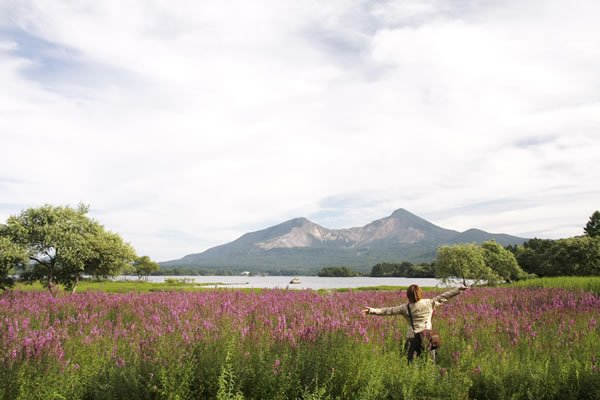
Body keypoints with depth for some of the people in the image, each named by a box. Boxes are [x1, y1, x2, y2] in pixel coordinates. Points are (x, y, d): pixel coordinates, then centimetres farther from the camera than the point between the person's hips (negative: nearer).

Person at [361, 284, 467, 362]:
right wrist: (459, 289, 18)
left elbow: (389, 310, -1)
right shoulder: (429, 303, 1)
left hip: (412, 338, -1)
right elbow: (443, 297, 8)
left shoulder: (405, 308, 0)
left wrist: (373, 310, 1)